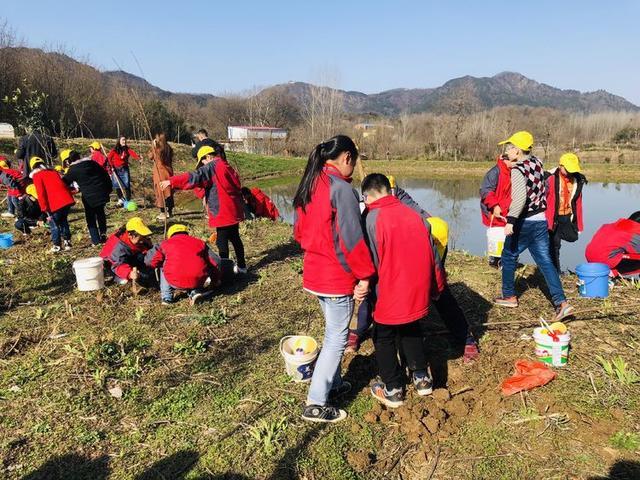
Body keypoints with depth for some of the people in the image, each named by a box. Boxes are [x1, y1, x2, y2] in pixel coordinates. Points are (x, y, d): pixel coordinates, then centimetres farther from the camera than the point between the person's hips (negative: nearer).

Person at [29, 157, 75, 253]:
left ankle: (57, 246, 13)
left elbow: (41, 194, -3)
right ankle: (67, 242, 25)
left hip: (55, 204, -5)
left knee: (54, 223, 12)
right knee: (63, 221, 23)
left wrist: (45, 210, -4)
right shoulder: (53, 171, 23)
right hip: (67, 199, 5)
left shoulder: (37, 176, 6)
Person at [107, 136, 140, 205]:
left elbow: (133, 153, -21)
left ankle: (128, 200, -3)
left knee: (127, 184, -6)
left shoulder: (127, 149, -1)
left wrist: (138, 157, -42)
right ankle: (120, 199, 18)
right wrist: (111, 166, -5)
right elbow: (109, 158, 2)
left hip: (124, 169, 0)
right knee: (117, 185, 3)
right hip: (116, 169, 0)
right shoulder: (114, 150, -3)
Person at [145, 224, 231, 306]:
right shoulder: (199, 242, 20)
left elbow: (149, 261, 13)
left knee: (163, 267, 31)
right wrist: (216, 281, 36)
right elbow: (215, 261, 19)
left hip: (176, 283, -1)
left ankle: (167, 297, 23)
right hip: (198, 281, 1)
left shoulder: (165, 244, 16)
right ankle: (195, 291, 13)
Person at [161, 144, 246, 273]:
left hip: (222, 212, -9)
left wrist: (171, 182, -20)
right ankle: (241, 266, 31)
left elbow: (194, 177, -20)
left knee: (222, 241, -3)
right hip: (234, 210, 9)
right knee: (235, 238, 20)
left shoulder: (212, 166, -10)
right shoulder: (226, 166, 15)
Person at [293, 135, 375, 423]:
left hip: (314, 272, 9)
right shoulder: (341, 188, -19)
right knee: (336, 338, 3)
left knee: (333, 332, 23)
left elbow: (299, 231, 13)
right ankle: (316, 404, 10)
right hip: (337, 277, -9)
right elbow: (351, 237, -21)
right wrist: (365, 275, -13)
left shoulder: (309, 185, 7)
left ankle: (333, 383, 37)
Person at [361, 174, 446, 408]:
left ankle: (393, 390, 24)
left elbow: (370, 261, -15)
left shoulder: (373, 219, -14)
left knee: (384, 339, 15)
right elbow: (432, 253, 8)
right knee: (412, 332, 27)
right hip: (418, 292, 5)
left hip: (389, 295, -5)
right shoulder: (414, 214, 2)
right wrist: (436, 287, 20)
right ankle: (421, 378, 36)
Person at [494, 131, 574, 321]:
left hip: (524, 223, -6)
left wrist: (511, 220, -35)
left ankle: (509, 296, 23)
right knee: (545, 261, 6)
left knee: (508, 257, 13)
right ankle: (561, 302, 0)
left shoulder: (518, 170, -18)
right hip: (541, 220, 7)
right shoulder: (538, 163, 5)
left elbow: (520, 197, -32)